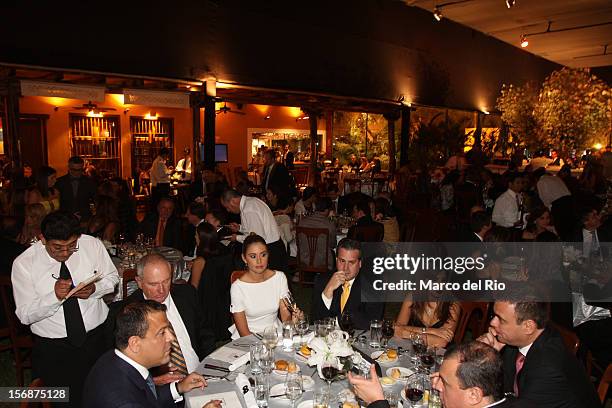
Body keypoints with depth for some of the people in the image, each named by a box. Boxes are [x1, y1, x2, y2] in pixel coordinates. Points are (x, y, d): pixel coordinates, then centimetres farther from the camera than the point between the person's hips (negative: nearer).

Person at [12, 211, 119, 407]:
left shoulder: (93, 245, -9)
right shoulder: (23, 264, -11)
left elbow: (112, 277, 4)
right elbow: (25, 315, -8)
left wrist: (94, 288, -17)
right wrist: (54, 296, -26)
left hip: (95, 338, 2)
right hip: (52, 349, -1)